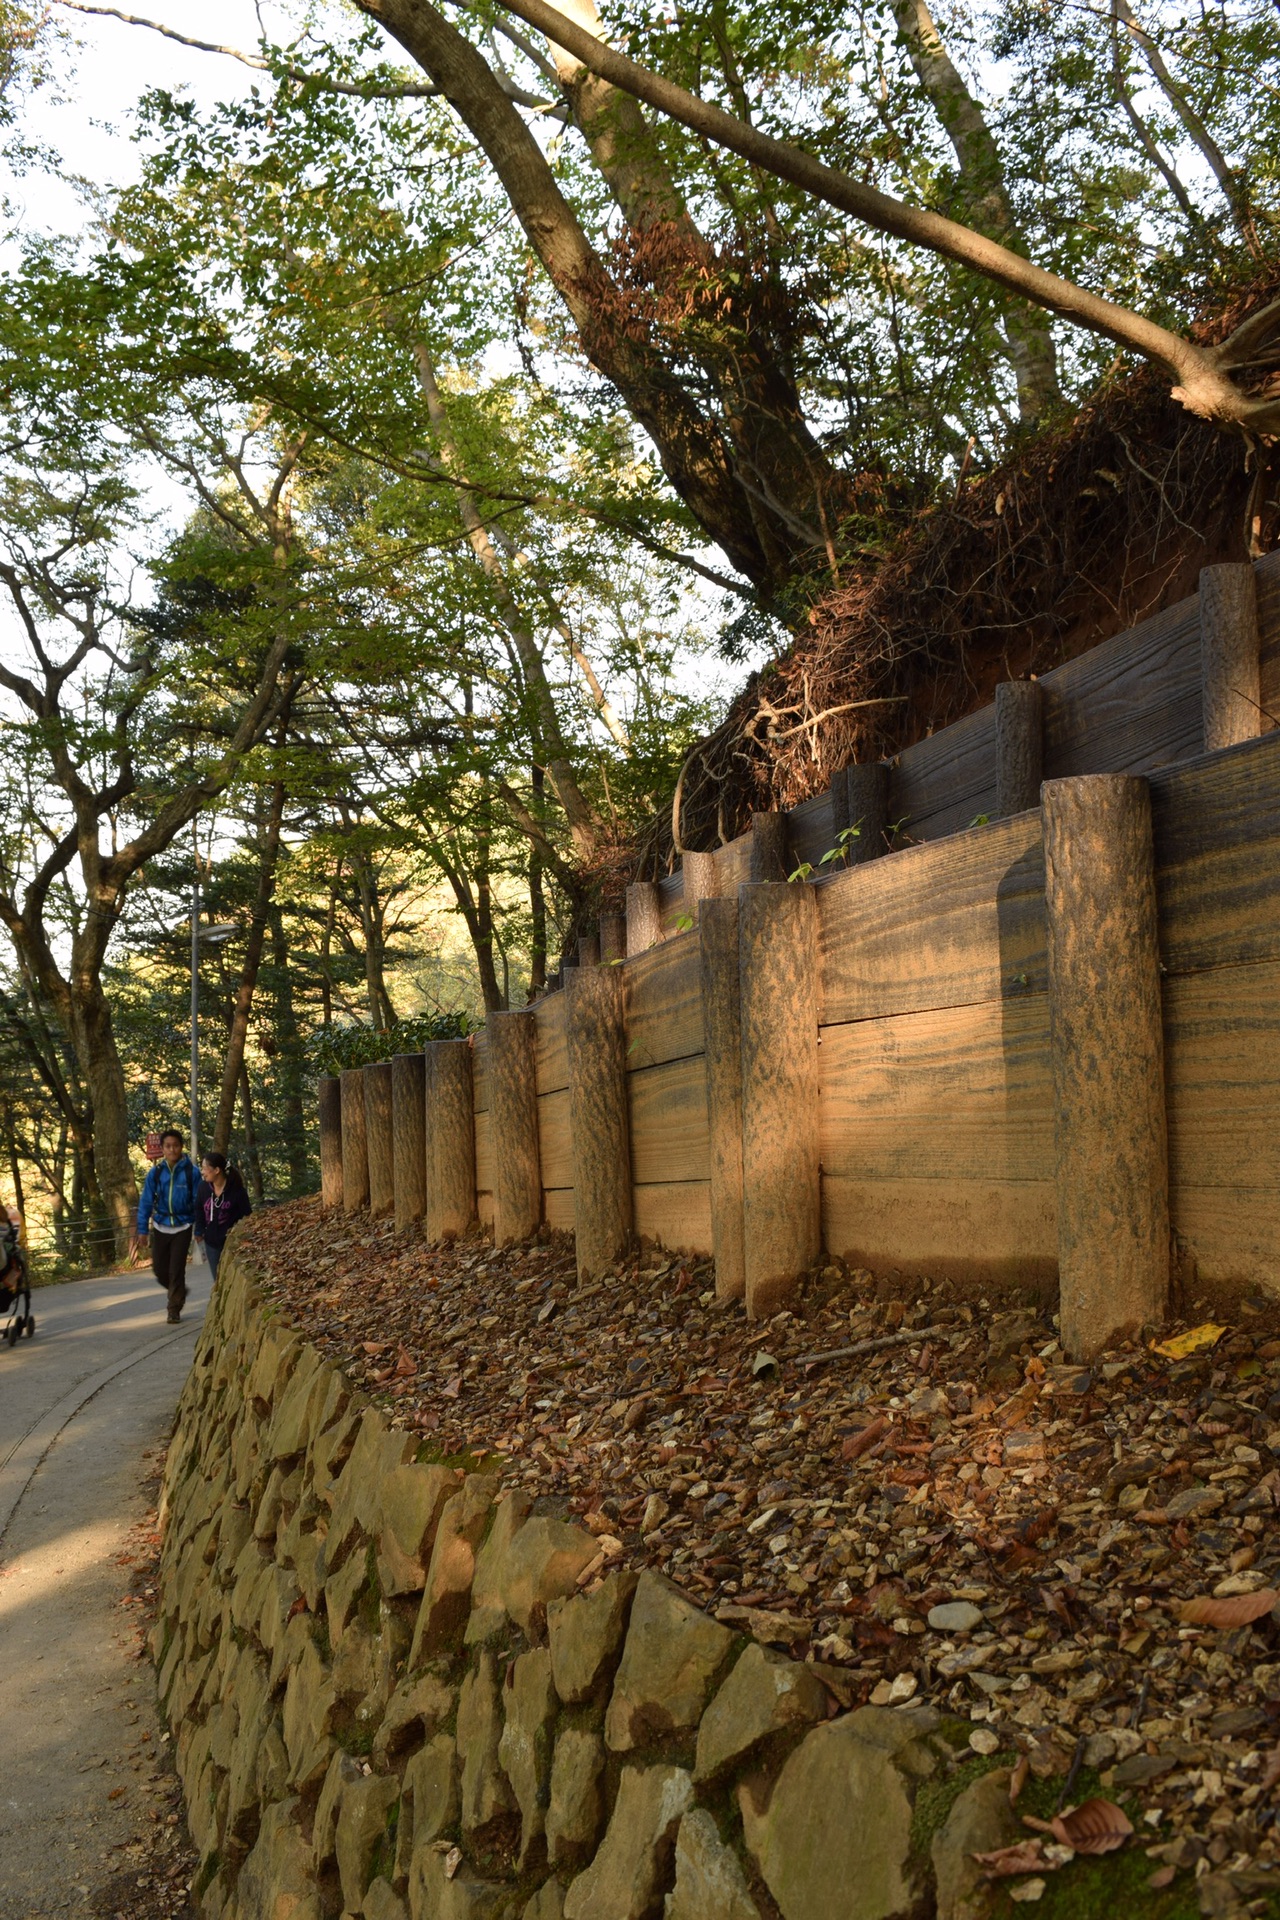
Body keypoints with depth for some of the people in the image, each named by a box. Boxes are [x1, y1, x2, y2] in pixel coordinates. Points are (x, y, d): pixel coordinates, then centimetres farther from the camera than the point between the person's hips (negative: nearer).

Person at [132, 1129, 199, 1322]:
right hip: (160, 1227, 3)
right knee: (159, 1269, 7)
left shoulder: (191, 1172, -10)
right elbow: (145, 1203, 1)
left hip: (182, 1228, -3)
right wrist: (142, 1231, -2)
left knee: (176, 1270, -4)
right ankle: (179, 1292, 36)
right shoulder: (155, 1173, -3)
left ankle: (174, 1311, 10)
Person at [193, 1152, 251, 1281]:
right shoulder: (203, 1187, -5)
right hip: (211, 1241, 4)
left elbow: (246, 1214, -9)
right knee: (218, 1279, 14)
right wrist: (199, 1231, 4)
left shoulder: (236, 1190, -18)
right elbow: (199, 1210, 9)